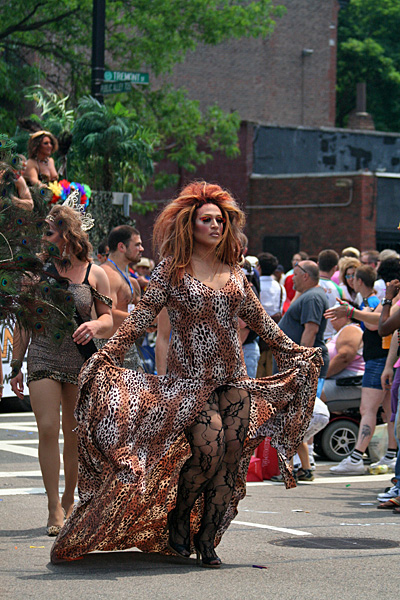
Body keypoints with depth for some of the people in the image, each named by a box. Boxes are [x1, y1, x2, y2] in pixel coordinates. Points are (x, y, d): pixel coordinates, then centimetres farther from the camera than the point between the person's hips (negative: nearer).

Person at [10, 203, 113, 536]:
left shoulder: (94, 274, 2)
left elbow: (108, 318, 8)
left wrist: (95, 325, -16)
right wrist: (16, 366, 7)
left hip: (81, 359, 0)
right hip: (43, 356, 0)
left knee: (75, 434, 7)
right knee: (48, 429, -12)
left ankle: (68, 500, 25)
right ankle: (54, 509, -8)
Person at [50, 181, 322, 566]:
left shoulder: (234, 273, 12)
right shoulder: (172, 269, -1)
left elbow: (260, 320, 23)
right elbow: (142, 316, -7)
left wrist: (293, 351, 27)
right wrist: (108, 353, -17)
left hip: (233, 378, 5)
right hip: (190, 377, -5)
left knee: (232, 455, -5)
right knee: (209, 447, -20)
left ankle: (206, 541, 5)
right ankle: (177, 517, 5)